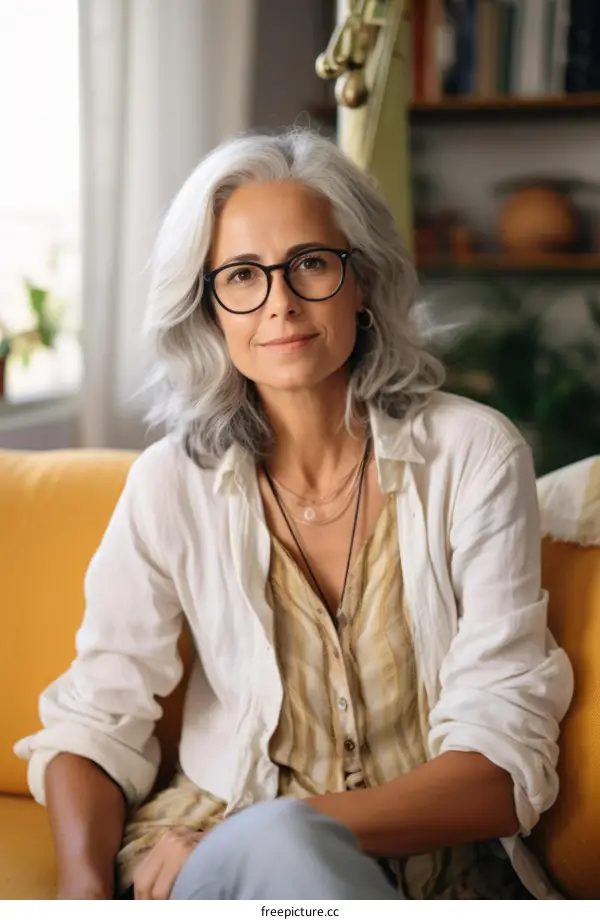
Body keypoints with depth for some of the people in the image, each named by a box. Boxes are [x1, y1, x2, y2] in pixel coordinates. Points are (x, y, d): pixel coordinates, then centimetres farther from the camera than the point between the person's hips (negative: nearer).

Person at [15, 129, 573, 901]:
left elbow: (503, 765, -10)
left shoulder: (471, 454, -6)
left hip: (435, 857, 1)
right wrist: (84, 885, -20)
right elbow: (91, 726, 0)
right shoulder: (173, 483, -2)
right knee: (276, 842, -35)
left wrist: (288, 833, -22)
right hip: (215, 858, 0)